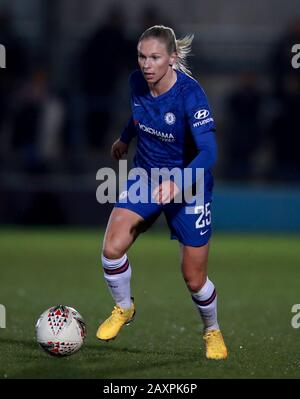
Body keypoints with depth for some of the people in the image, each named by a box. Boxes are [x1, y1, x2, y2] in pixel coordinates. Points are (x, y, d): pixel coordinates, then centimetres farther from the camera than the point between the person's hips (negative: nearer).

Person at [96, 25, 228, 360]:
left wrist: (177, 183, -50)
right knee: (111, 248, -18)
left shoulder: (189, 93, -27)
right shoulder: (137, 82, -10)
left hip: (188, 186, -4)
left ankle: (212, 331, 34)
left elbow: (207, 151, -35)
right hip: (145, 178, 4)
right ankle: (123, 308, 11)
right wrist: (125, 138, 32)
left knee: (194, 279, 3)